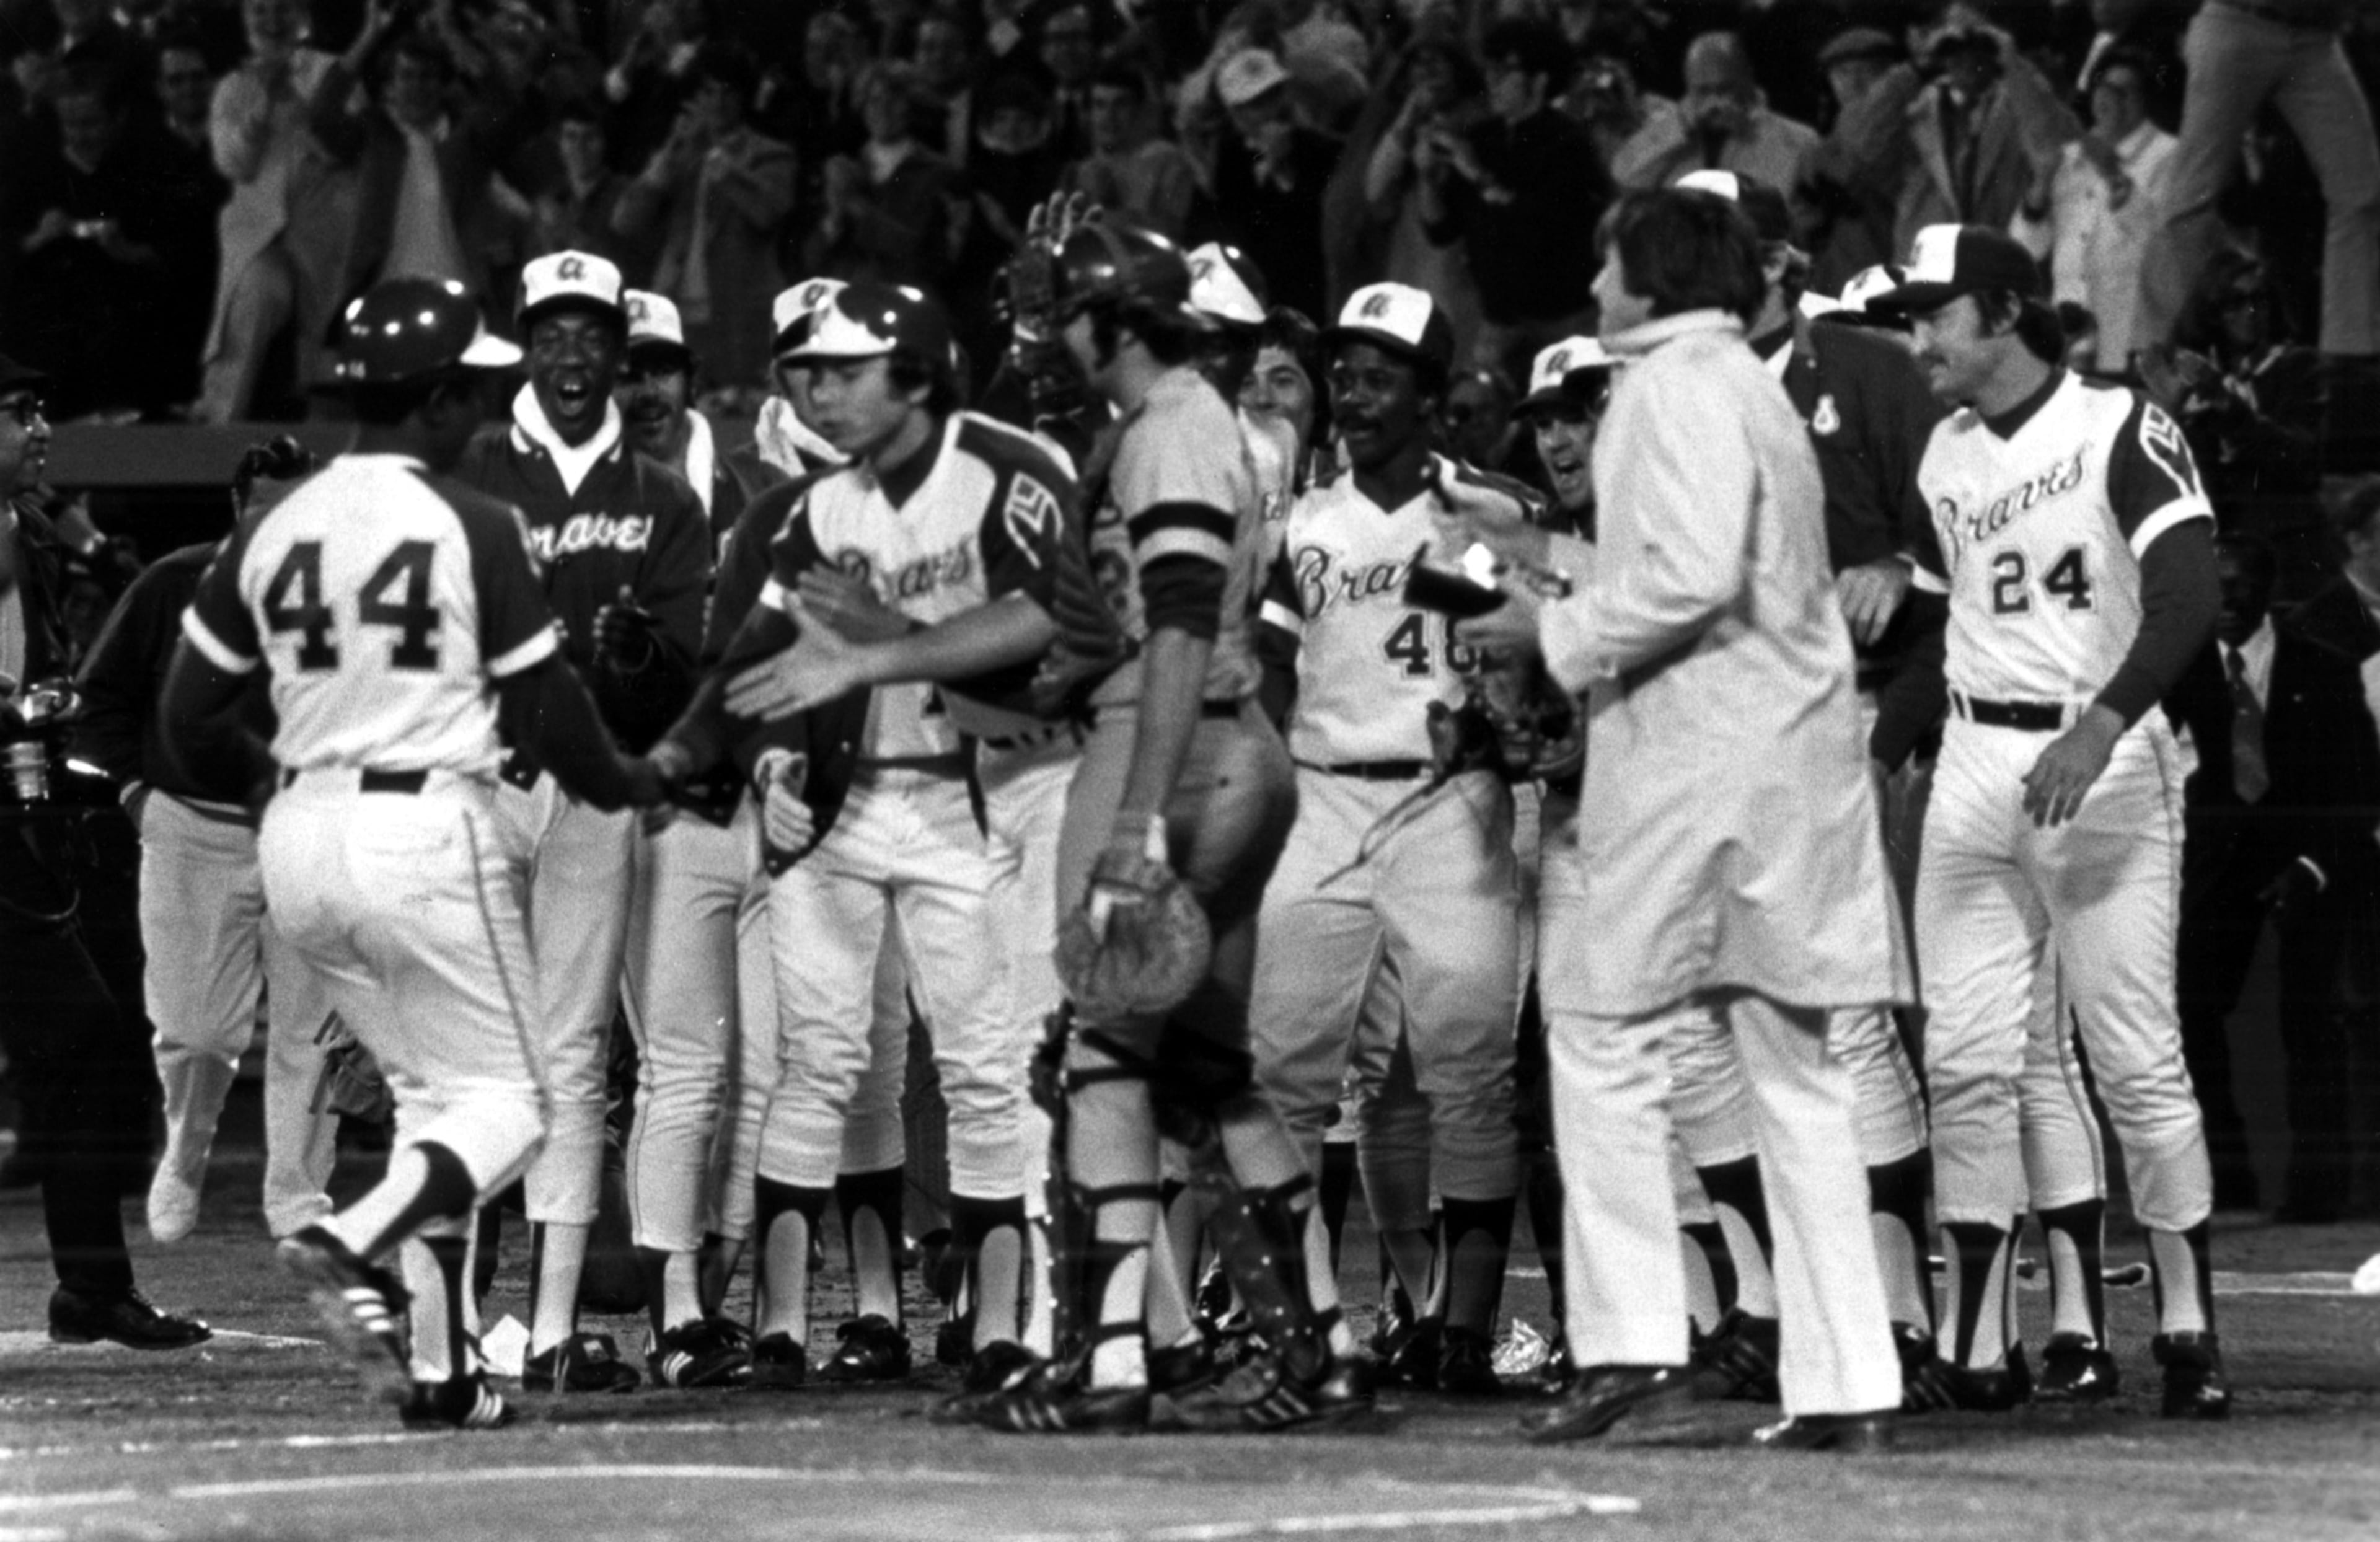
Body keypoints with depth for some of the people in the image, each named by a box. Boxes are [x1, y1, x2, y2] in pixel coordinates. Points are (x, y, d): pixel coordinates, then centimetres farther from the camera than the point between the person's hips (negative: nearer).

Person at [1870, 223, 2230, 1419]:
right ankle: (1977, 1340, 2)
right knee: (1971, 1058, 0)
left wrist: (2102, 726, -29)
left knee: (2135, 1055, -6)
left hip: (2107, 760, -6)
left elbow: (2188, 599, -18)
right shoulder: (1942, 458, 13)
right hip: (1976, 769, 6)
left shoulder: (2118, 429, -8)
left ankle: (2189, 1331, 2)